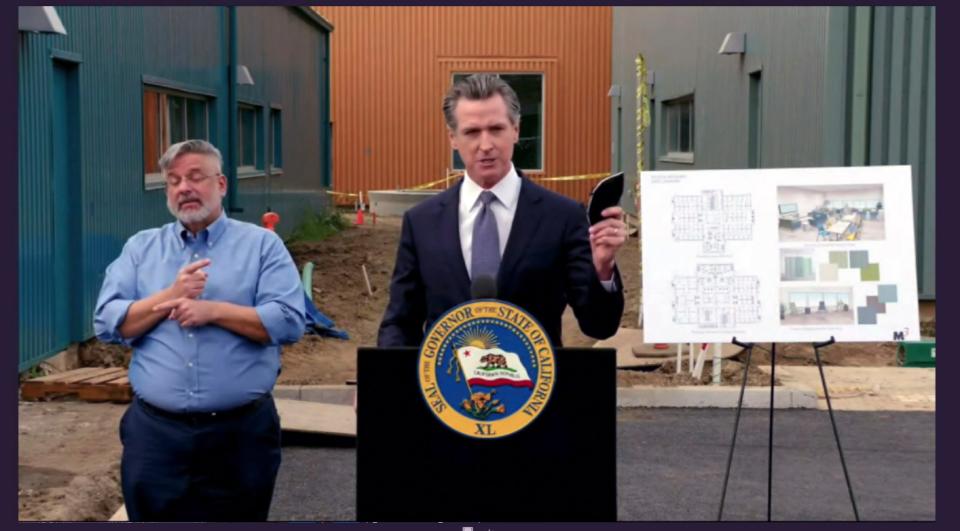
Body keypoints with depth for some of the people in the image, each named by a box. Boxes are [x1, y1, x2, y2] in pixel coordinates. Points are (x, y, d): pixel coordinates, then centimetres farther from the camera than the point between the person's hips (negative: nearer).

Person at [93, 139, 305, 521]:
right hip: (155, 430, 2)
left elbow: (290, 321, -8)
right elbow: (106, 324, 2)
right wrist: (169, 297, -12)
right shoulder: (140, 247, 10)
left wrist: (214, 310, -15)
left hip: (241, 431, -1)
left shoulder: (262, 244, 3)